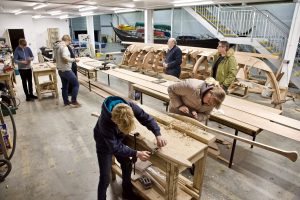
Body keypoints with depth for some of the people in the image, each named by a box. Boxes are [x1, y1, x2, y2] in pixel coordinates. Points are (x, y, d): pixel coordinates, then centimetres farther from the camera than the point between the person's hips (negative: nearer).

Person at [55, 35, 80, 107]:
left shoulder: (56, 47, 11)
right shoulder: (64, 47, -18)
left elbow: (55, 58, 19)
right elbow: (65, 58, -31)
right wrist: (74, 60, -20)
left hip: (60, 70, 9)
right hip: (66, 70, -9)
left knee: (65, 86, 16)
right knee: (76, 84, -1)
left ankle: (66, 101, 25)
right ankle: (73, 101, 0)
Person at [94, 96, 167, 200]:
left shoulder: (130, 107, -34)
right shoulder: (105, 122, -43)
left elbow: (147, 119, -20)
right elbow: (116, 147, -33)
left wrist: (158, 134, -33)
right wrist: (136, 153, -35)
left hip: (119, 139, 5)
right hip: (104, 143, -4)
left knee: (127, 166, 15)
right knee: (105, 178, 0)